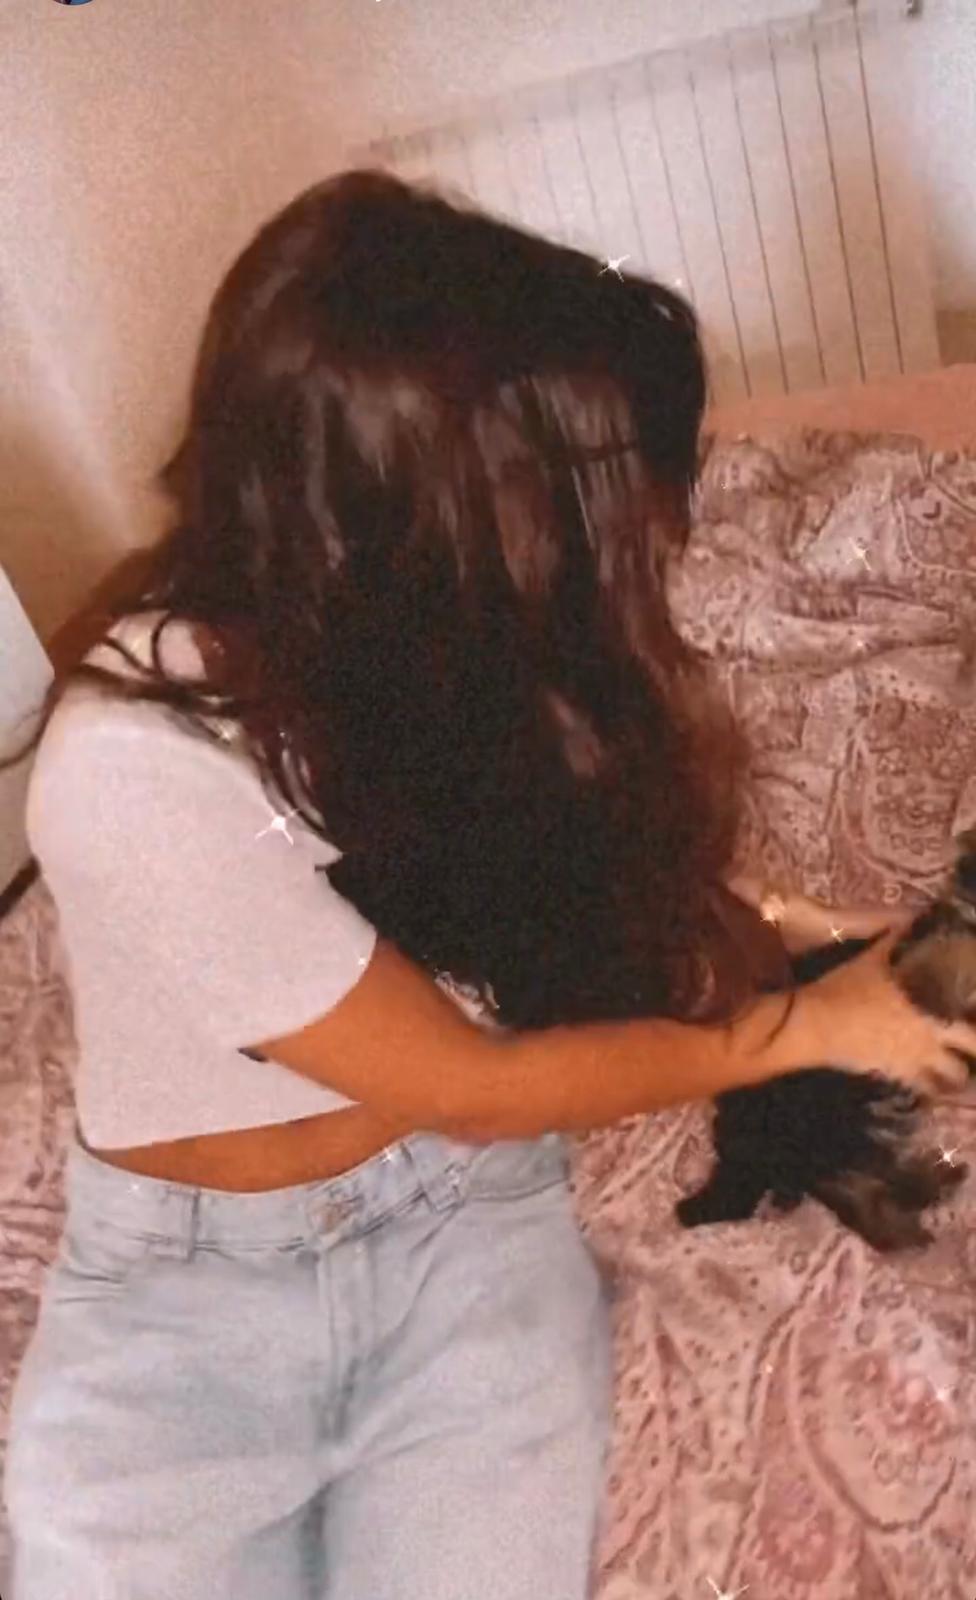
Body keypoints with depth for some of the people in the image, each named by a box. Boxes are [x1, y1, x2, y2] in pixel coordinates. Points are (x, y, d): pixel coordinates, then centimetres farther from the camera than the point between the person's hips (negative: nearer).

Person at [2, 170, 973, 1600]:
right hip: (180, 1277, -2)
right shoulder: (139, 772, -28)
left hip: (464, 1218, 3)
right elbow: (472, 1088, -18)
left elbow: (602, 859, 7)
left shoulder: (424, 636, -12)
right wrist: (813, 1024, -9)